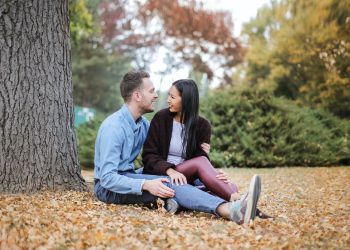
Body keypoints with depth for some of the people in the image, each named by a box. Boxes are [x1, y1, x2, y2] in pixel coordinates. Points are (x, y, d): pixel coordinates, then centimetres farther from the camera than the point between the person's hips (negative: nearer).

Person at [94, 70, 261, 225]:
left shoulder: (142, 123, 8)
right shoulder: (114, 126, -19)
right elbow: (107, 177, -24)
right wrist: (146, 185, -37)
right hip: (108, 186, -8)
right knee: (169, 184, -29)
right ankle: (230, 211, -49)